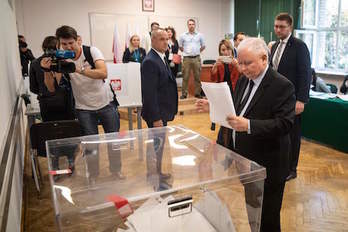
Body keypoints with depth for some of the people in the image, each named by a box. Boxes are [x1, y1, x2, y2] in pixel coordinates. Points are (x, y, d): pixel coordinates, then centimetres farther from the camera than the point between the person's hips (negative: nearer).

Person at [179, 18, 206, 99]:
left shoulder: (199, 35, 6)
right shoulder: (183, 36, 4)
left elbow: (203, 46, 16)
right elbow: (180, 46, 15)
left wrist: (197, 52, 10)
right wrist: (185, 52, 11)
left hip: (196, 58, 1)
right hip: (187, 58, -1)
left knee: (197, 77, 5)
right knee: (185, 77, -1)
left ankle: (197, 93, 14)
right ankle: (184, 93, 6)